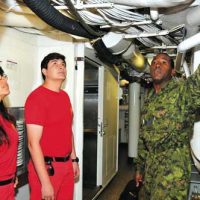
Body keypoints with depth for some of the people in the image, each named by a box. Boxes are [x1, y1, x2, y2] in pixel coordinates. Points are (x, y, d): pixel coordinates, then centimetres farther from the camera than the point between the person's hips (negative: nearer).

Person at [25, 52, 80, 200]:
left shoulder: (65, 96, 8)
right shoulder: (37, 97, -17)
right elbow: (33, 143, -21)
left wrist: (74, 159, 16)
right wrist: (45, 182, -21)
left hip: (66, 165, 8)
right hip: (46, 167, -8)